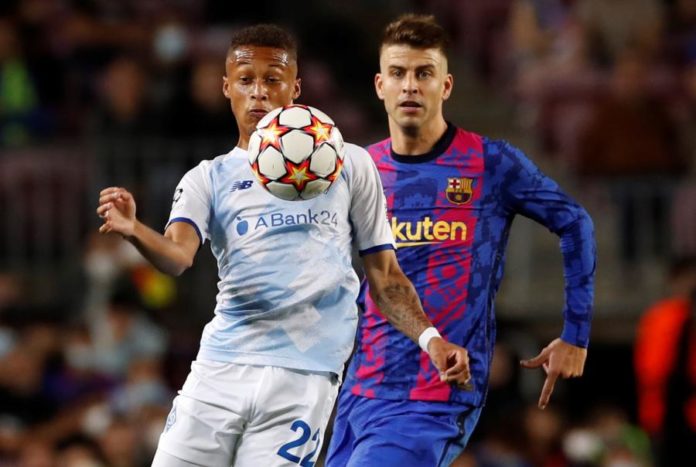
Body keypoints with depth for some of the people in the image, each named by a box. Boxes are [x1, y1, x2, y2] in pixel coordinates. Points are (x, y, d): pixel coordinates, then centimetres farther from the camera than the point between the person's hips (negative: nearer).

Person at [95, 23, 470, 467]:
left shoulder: (349, 165, 11)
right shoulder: (207, 179, 12)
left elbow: (384, 275, 13)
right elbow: (178, 255, -8)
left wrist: (429, 337, -3)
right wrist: (134, 231, -30)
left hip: (304, 376, -2)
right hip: (220, 369, 2)